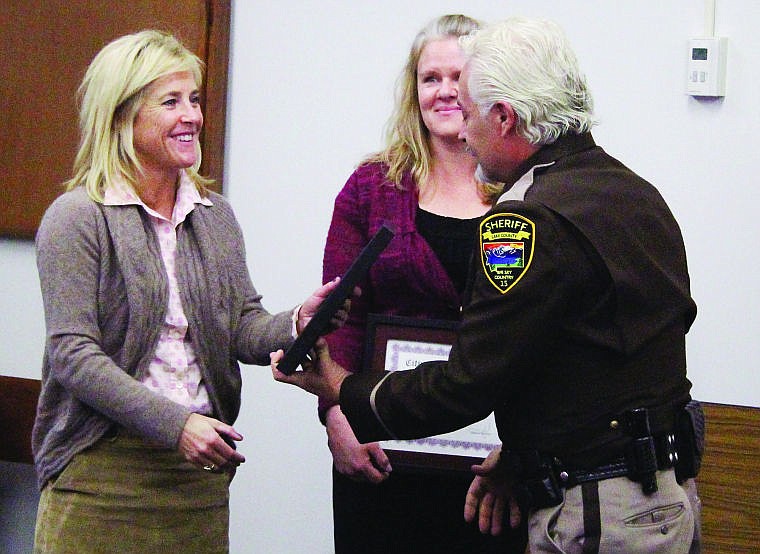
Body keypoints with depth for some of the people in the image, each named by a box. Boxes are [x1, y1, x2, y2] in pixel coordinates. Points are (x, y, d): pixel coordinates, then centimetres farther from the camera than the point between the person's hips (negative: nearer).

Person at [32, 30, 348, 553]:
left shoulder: (215, 215, 13)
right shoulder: (77, 219, -7)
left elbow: (242, 328, 10)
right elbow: (73, 355, -14)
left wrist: (295, 324, -13)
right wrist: (175, 424, -21)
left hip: (200, 471, 5)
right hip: (103, 471, -5)